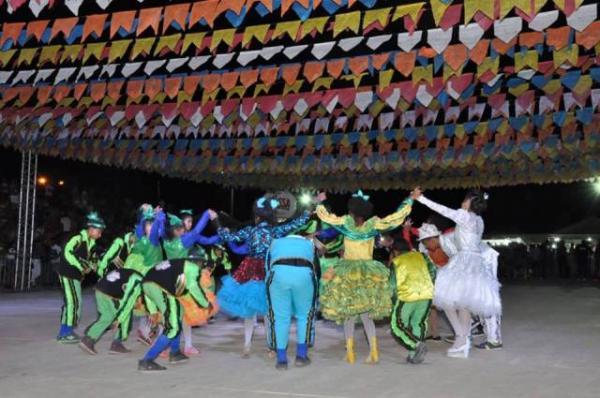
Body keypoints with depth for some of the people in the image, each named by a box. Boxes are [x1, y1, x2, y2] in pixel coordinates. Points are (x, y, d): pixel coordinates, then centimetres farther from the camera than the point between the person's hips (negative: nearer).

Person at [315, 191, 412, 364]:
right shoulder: (373, 224, -6)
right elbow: (397, 216, -4)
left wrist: (320, 203, 20)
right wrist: (410, 200, 7)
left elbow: (324, 215, 1)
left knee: (348, 314, 7)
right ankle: (373, 350, -2)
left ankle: (350, 353, 2)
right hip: (368, 274, 1)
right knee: (367, 315, 10)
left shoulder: (347, 222, -8)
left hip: (347, 273, -1)